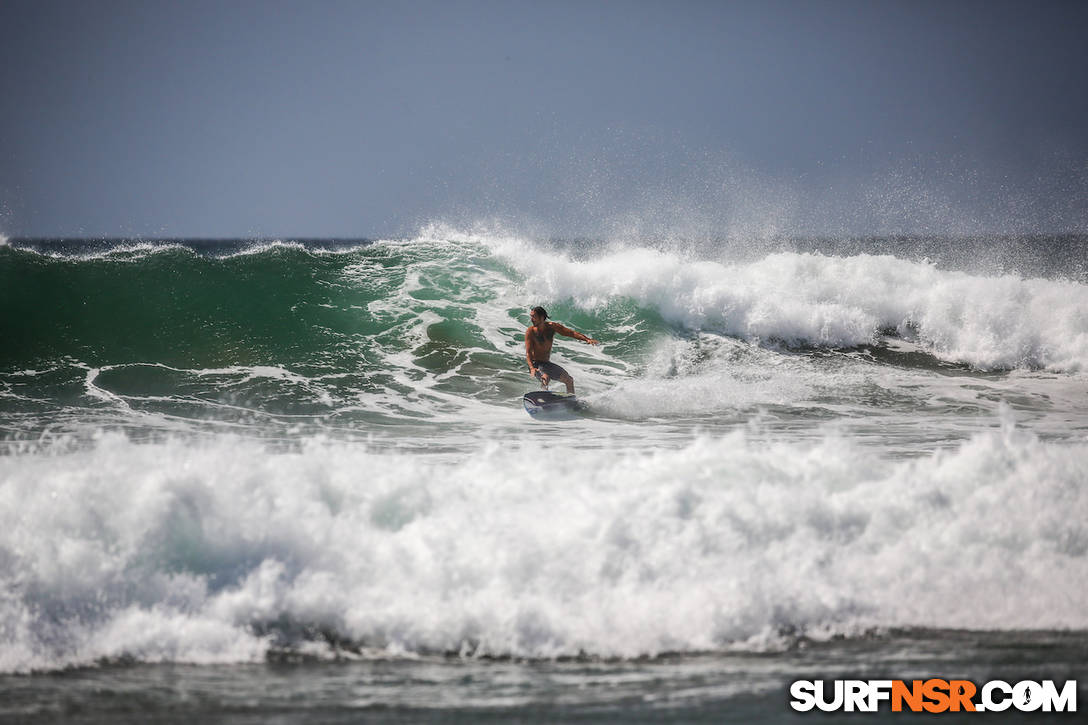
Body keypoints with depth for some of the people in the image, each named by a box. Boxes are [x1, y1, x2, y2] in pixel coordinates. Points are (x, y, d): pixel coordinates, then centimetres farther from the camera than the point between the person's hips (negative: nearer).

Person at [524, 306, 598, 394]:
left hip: (547, 363, 6)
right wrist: (532, 368, -39)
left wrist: (587, 339, -19)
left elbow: (571, 333, -5)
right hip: (535, 364, -6)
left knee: (569, 380, 12)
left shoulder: (552, 327, -5)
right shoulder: (530, 332, -16)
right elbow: (528, 352, -22)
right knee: (545, 378, -37)